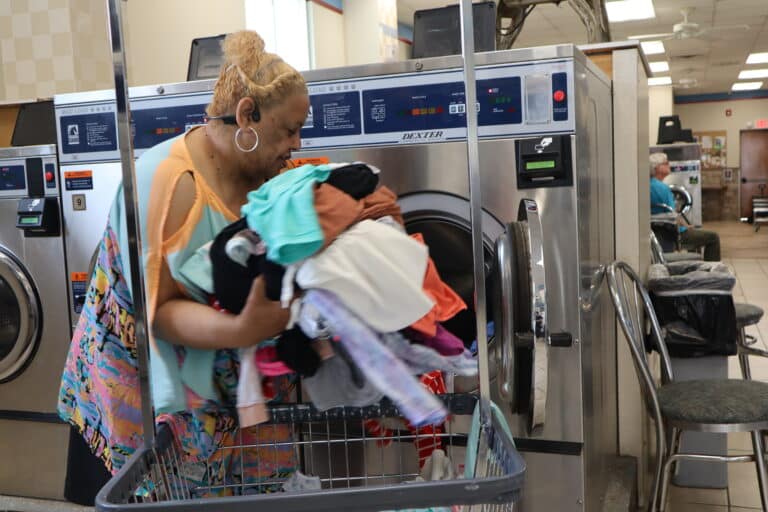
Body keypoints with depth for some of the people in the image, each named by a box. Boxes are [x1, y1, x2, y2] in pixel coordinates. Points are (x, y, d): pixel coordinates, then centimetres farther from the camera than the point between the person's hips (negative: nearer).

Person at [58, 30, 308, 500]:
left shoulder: (267, 172, -1)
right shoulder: (171, 183, -23)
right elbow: (160, 309, -24)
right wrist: (240, 330, -40)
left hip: (234, 377, 6)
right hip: (152, 374, -6)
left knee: (248, 485, 10)